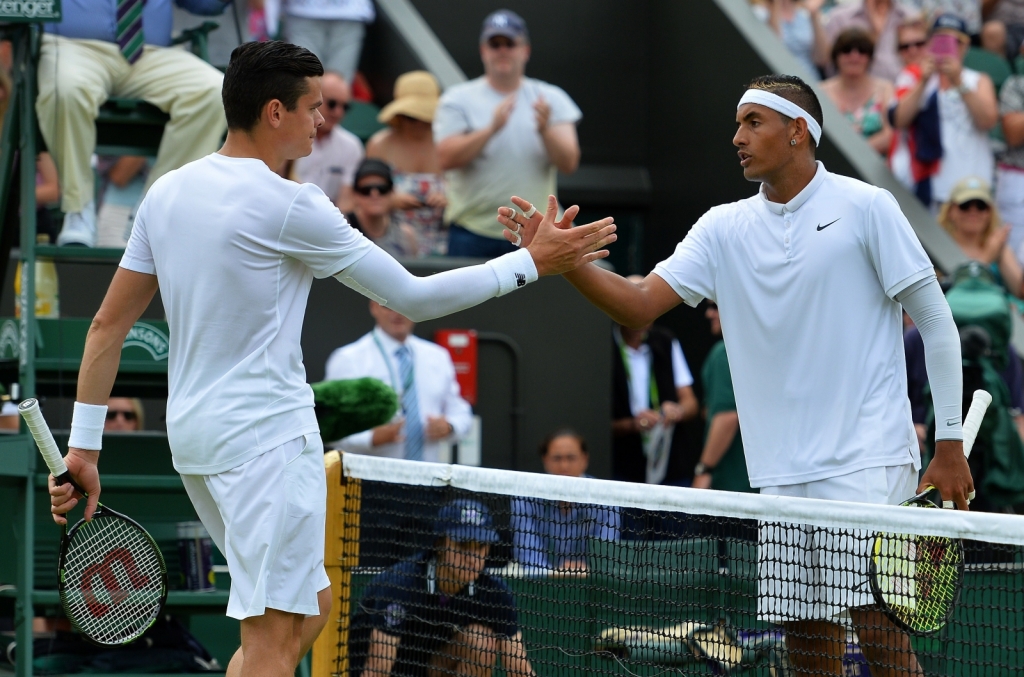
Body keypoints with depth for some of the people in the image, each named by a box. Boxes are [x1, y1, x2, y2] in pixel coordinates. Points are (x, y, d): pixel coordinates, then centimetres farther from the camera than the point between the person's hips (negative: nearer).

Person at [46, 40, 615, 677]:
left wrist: (83, 447, 13)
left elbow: (109, 324, 9)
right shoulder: (290, 205, -14)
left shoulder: (167, 192, 7)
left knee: (311, 605, 19)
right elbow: (412, 298, -9)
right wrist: (533, 262, -1)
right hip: (267, 433, -9)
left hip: (193, 432, 9)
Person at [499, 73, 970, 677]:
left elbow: (937, 323, -1)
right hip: (783, 477, 5)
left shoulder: (865, 207, -2)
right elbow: (640, 304, 3)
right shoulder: (725, 227, 11)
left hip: (868, 466, -5)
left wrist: (950, 444, -6)